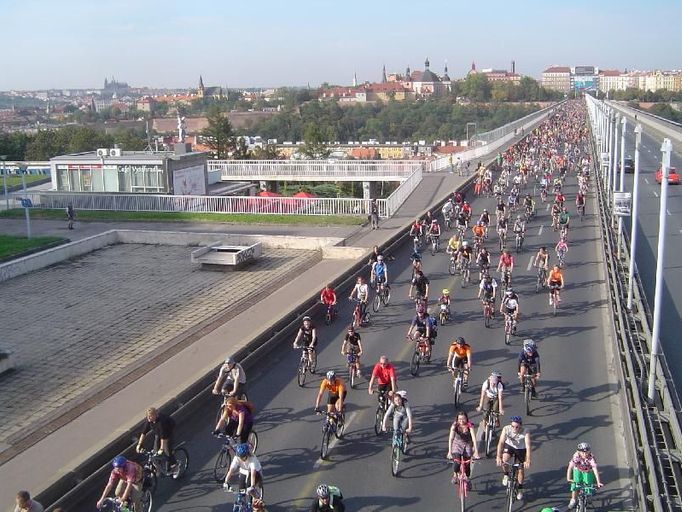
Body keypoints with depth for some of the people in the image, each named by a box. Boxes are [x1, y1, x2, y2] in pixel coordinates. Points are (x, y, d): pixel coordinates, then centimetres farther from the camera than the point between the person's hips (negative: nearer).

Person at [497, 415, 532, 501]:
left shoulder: (525, 431, -33)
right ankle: (506, 475, 0)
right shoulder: (506, 429, -30)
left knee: (521, 470, 4)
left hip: (521, 449, 0)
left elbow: (528, 446, -39)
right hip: (509, 446, 0)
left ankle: (520, 489, 28)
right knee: (504, 459, -29)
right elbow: (501, 443, -33)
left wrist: (528, 460, -50)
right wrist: (498, 457, -42)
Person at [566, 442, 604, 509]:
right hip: (578, 470, 0)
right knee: (575, 485, -8)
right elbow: (570, 467, -35)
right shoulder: (576, 456, -34)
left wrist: (598, 482, -46)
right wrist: (568, 478, -45)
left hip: (588, 472, 0)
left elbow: (595, 469, -40)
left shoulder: (591, 458, -36)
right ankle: (573, 500, 15)